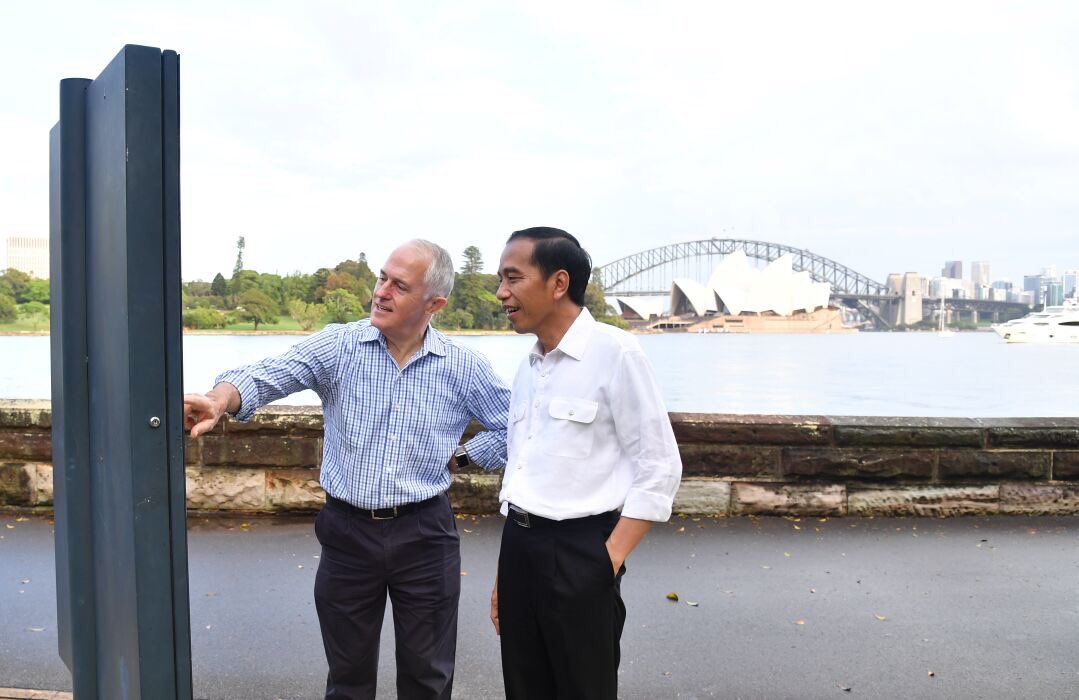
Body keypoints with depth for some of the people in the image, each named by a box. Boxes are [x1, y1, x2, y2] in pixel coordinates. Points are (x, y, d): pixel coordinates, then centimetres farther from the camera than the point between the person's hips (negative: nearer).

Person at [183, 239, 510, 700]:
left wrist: (463, 456, -1)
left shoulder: (463, 367, -3)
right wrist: (220, 399, -39)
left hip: (424, 533, 0)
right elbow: (272, 375, -20)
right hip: (348, 531, 1)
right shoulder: (339, 347, -5)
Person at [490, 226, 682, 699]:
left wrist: (608, 562, -15)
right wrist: (505, 572, 18)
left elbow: (659, 469, -12)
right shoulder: (528, 366, 10)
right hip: (517, 547, 7)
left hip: (578, 552, -7)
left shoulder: (614, 352, -13)